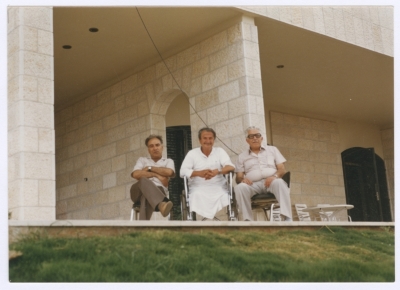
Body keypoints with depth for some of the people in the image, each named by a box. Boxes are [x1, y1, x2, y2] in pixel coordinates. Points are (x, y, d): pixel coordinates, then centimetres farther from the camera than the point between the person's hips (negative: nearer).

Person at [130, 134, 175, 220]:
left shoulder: (168, 161, 26)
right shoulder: (142, 160, 29)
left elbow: (169, 172, -2)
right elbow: (135, 174, 5)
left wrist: (150, 168, 7)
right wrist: (156, 175, 0)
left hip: (158, 191, 0)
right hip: (138, 191, 1)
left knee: (146, 196, -40)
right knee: (144, 180, -39)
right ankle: (162, 204, -68)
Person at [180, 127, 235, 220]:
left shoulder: (220, 151, 12)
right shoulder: (192, 153, 9)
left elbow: (231, 167, -3)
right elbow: (183, 172, -4)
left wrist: (216, 172, -26)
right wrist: (199, 173, -25)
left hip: (218, 187, 1)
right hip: (198, 188, -1)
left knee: (224, 197, -31)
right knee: (196, 196, -34)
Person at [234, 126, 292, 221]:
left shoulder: (272, 149, 21)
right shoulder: (242, 156, 21)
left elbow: (282, 169, 11)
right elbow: (238, 177, 13)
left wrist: (275, 176, -13)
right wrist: (242, 179, -13)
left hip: (271, 182, 0)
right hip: (253, 185, 0)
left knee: (279, 182, -36)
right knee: (240, 187, -33)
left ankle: (287, 218, -42)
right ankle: (248, 220, -33)